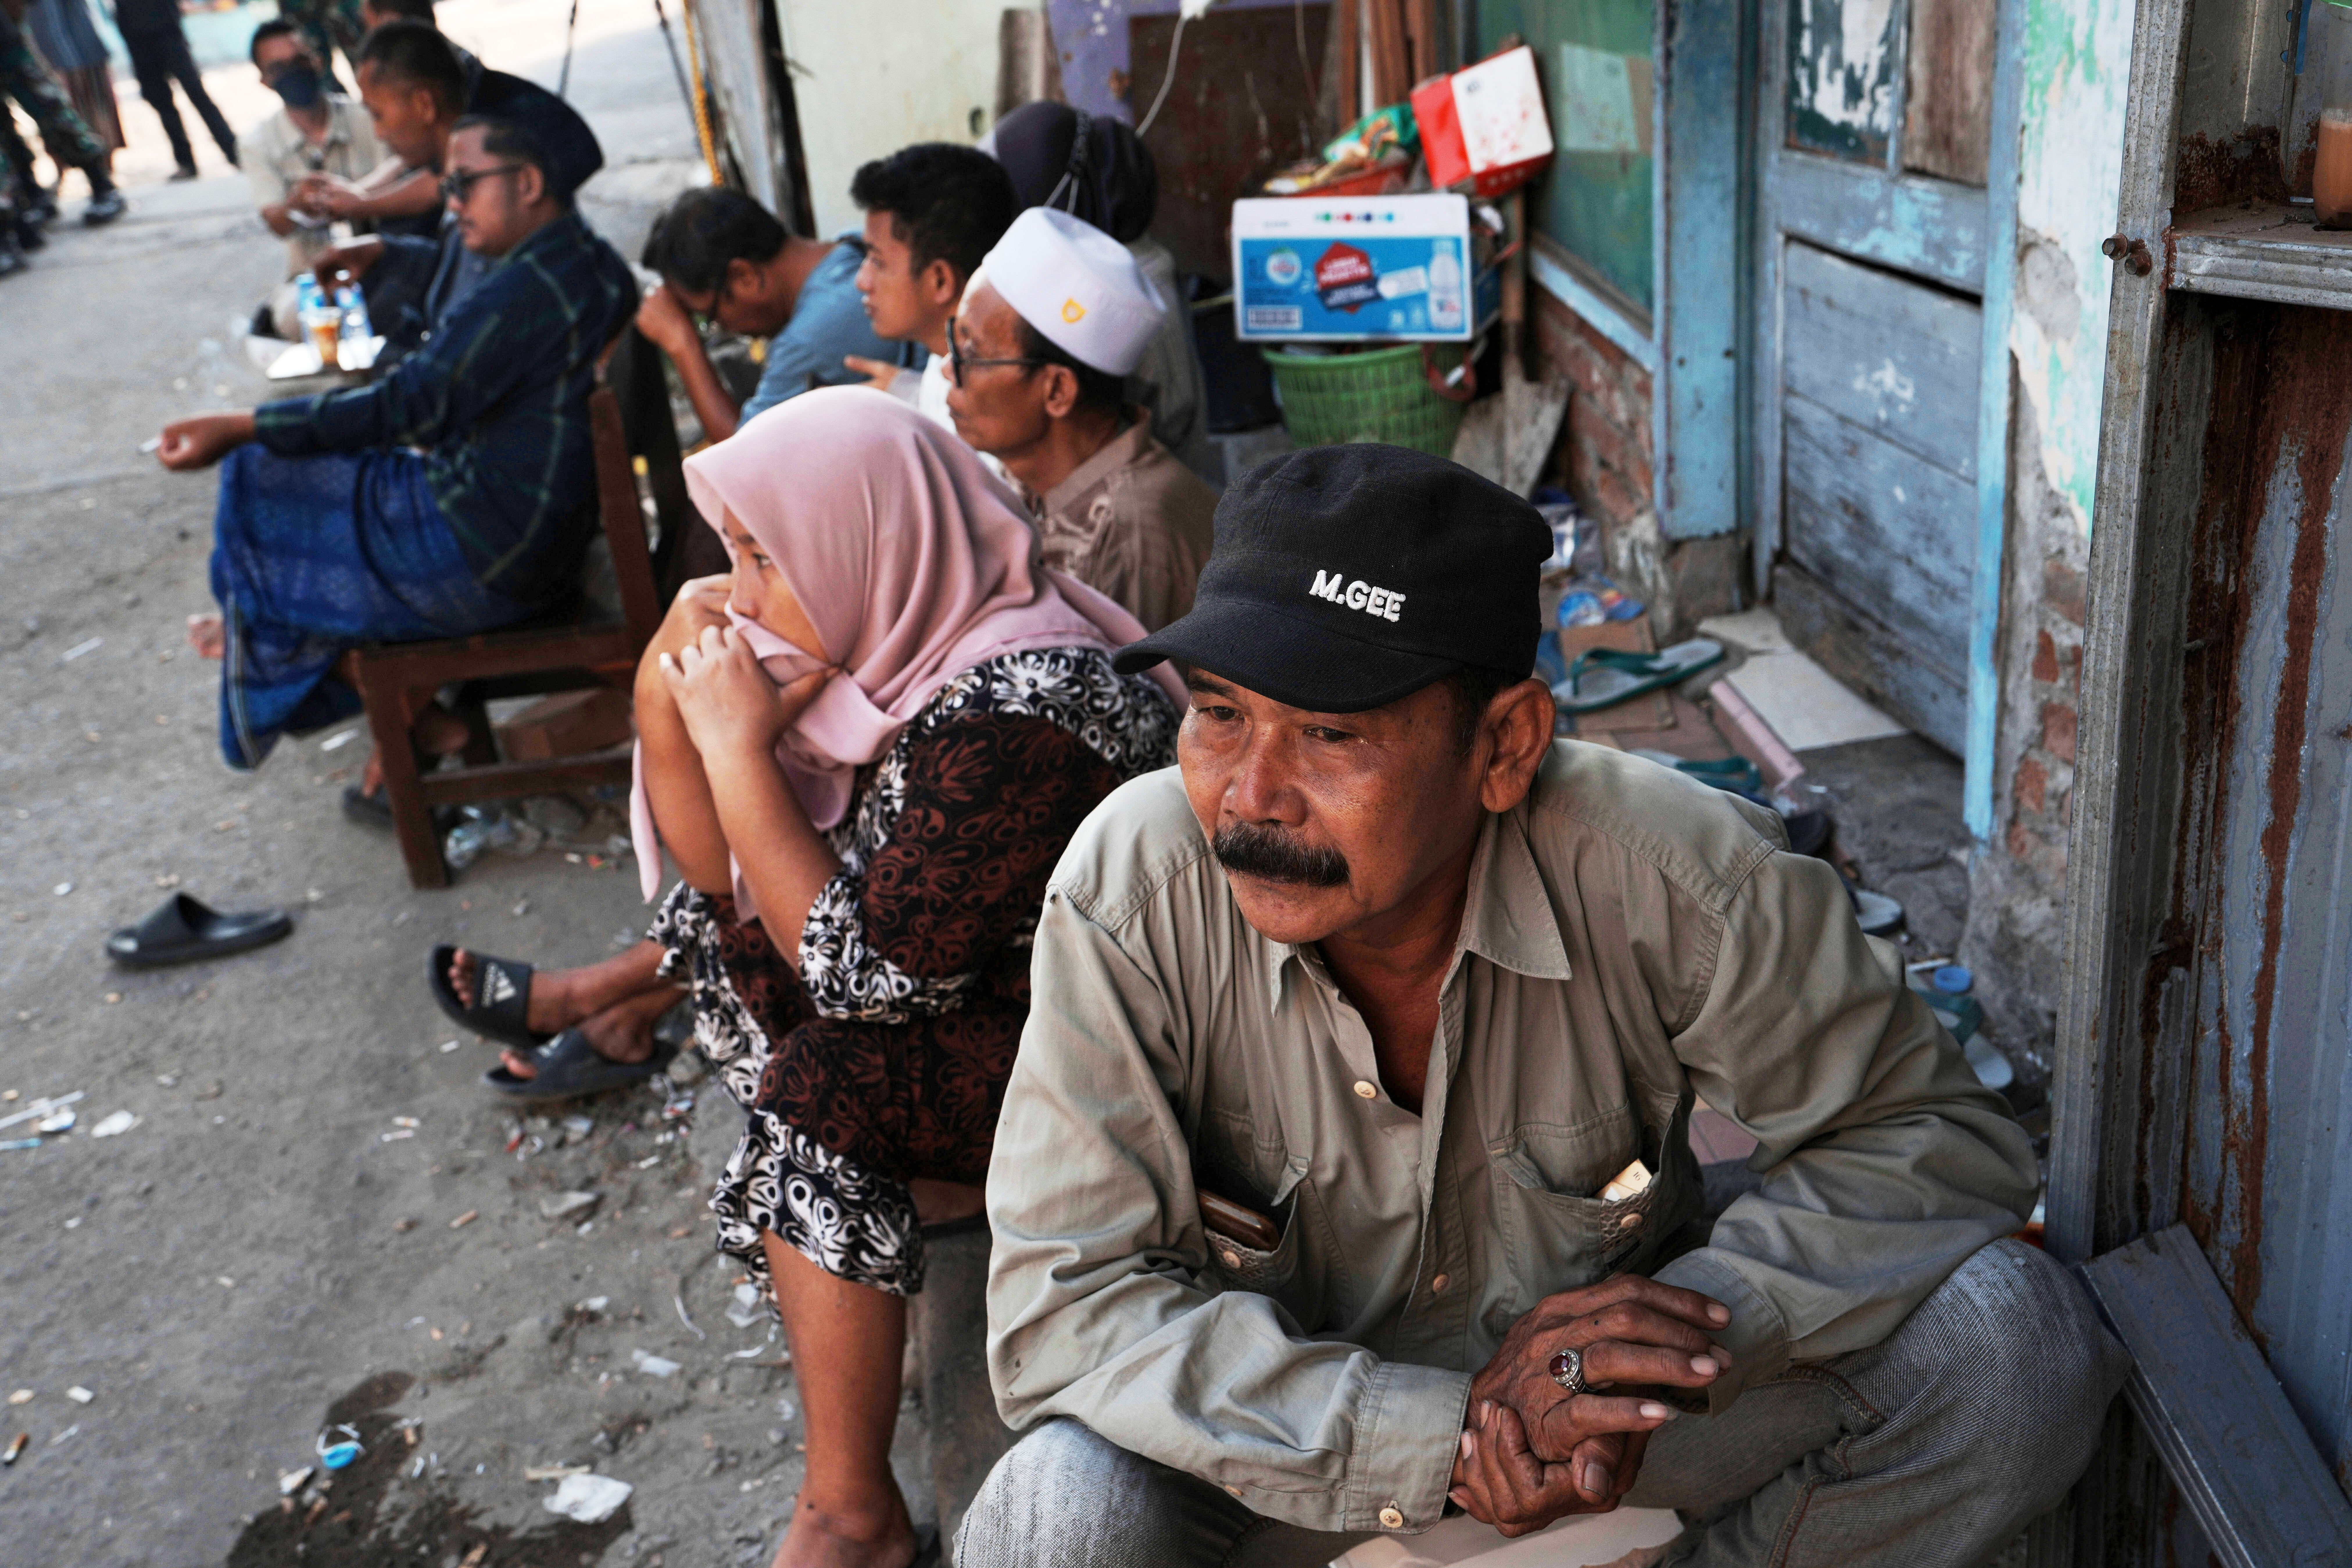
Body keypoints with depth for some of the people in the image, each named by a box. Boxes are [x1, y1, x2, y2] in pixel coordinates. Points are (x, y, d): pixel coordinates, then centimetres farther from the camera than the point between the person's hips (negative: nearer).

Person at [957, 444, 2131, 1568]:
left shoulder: (1662, 873, -23)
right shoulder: (1130, 889, -23)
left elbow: (1941, 1139, -12)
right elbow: (1064, 1306, -23)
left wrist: (1678, 1330, -29)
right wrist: (1446, 1442, -32)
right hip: (1294, 1459, 0)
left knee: (2009, 1334, -20)